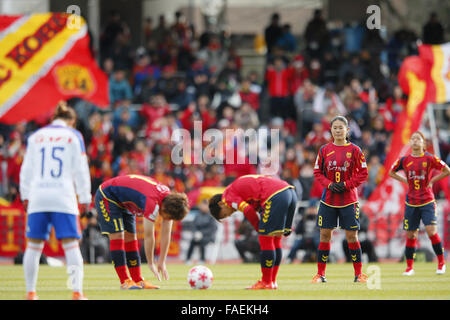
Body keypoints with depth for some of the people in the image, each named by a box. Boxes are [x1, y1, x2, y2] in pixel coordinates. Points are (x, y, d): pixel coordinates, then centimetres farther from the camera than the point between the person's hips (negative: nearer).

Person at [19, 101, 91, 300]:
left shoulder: (35, 137, 12)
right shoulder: (73, 136, 5)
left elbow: (26, 170, 13)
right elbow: (80, 170, 3)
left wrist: (26, 196, 20)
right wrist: (84, 198, 7)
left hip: (38, 197, 2)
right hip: (64, 197, -2)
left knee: (34, 245, 8)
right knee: (71, 245, -2)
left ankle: (30, 292, 7)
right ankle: (77, 292, -11)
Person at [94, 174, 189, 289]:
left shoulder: (169, 198, -12)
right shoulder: (152, 202, -38)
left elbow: (166, 234, -6)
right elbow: (148, 236, -32)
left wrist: (162, 263, -5)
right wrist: (151, 264, -24)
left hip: (124, 202, 8)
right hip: (106, 196, -8)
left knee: (130, 238, 3)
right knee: (117, 235, -17)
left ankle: (138, 280, 4)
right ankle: (124, 281, -18)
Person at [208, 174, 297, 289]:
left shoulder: (228, 195, 5)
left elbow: (249, 212, -7)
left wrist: (261, 231, 5)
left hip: (275, 196, -9)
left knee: (265, 240, 0)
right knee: (275, 240, 16)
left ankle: (266, 283, 5)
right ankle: (272, 282, 21)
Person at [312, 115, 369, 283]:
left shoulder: (355, 150, -2)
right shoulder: (324, 150, 4)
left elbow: (363, 174, -1)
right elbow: (317, 172, 8)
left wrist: (346, 184, -12)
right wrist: (328, 184, -9)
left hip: (349, 199, -2)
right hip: (328, 199, 2)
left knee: (352, 236, -1)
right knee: (325, 235, 2)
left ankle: (358, 274, 7)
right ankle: (320, 274, 9)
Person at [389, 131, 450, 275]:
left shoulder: (429, 158, -5)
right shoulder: (405, 160, 2)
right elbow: (391, 172, 18)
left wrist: (432, 180, -2)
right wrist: (405, 181, 6)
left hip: (427, 202, -3)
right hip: (411, 202, 3)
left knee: (431, 231, -15)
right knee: (410, 234, 4)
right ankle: (409, 266, 14)